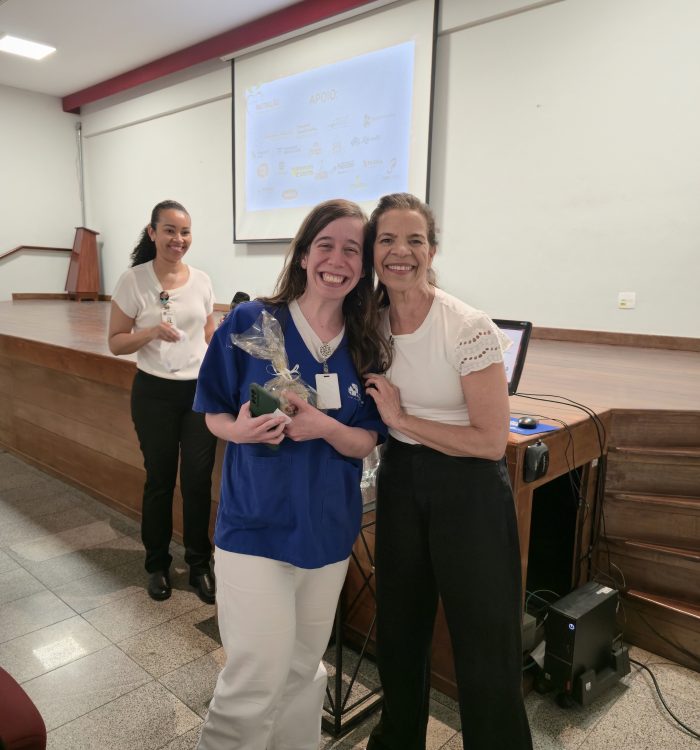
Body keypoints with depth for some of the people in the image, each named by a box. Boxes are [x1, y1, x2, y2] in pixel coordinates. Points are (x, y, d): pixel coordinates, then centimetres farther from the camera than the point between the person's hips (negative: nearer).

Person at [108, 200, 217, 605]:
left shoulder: (202, 280, 2)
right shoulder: (133, 281, -7)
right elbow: (116, 342, -4)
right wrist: (152, 332, -21)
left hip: (201, 390, 2)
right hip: (155, 393, -2)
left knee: (198, 480, 7)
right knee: (160, 480, 11)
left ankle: (200, 564, 26)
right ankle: (158, 565, 31)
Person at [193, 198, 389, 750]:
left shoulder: (368, 348, -1)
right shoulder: (250, 321, -10)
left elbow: (366, 443, 0)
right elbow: (214, 413, -1)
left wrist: (324, 427, -20)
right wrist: (240, 430, -23)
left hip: (329, 528, 4)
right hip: (256, 524, -3)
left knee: (304, 668, 19)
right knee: (257, 680, -2)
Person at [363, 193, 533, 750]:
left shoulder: (470, 328, -20)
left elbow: (491, 441, -19)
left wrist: (401, 418, -18)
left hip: (467, 489, -5)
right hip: (399, 480, 6)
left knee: (483, 644, 7)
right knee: (398, 628, 21)